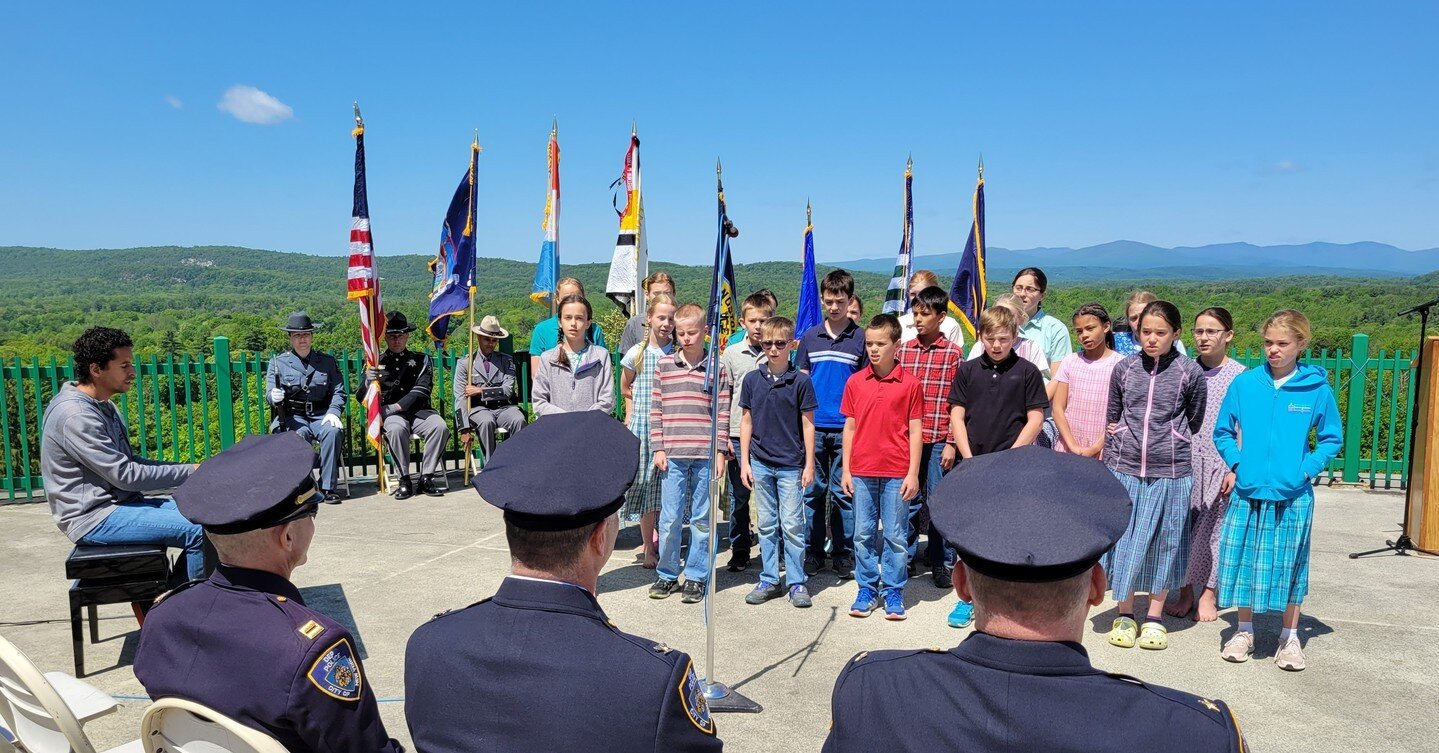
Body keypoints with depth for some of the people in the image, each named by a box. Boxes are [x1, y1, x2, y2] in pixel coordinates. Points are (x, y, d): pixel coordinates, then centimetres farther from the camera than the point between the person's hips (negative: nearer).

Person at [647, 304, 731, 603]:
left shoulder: (717, 368, 3)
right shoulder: (664, 365, 6)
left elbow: (723, 412, 3)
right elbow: (655, 409, 6)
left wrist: (720, 451, -1)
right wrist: (658, 448, 0)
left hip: (705, 455, -1)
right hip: (672, 455, 1)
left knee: (702, 519, 7)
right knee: (670, 518, 4)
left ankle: (696, 577, 18)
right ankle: (667, 574, 20)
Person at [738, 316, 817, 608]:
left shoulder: (801, 381, -5)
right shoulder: (752, 379, 3)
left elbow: (807, 424, -2)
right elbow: (747, 421, 7)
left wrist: (809, 464, -3)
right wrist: (744, 461, 4)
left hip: (791, 465, -3)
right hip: (760, 463, 3)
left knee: (792, 525, 1)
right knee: (766, 525, 11)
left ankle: (797, 582, 13)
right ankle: (769, 581, 21)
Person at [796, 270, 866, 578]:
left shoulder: (861, 338, 3)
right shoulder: (809, 337, 9)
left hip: (847, 429, -2)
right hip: (813, 427, 2)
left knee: (844, 493, 4)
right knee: (813, 491, 7)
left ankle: (844, 553, 16)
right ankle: (813, 551, 19)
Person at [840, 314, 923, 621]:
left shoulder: (910, 384, -3)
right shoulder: (855, 382, 4)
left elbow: (915, 431, -1)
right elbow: (850, 427, 7)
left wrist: (913, 473, -6)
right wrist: (846, 470, 4)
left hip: (897, 473, -2)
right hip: (862, 471, 3)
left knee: (896, 535, 5)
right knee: (863, 534, 9)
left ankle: (893, 592, 18)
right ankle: (866, 589, 22)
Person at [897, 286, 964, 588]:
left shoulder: (953, 352, -2)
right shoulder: (904, 350, 7)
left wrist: (951, 443, -7)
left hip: (938, 440, -3)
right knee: (908, 501, 10)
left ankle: (942, 563, 18)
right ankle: (907, 558, 23)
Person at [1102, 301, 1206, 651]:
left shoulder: (1190, 372, -3)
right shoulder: (1124, 368, 3)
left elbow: (1194, 421, 11)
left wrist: (1169, 445, 13)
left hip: (1170, 473, -1)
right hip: (1124, 469, 1)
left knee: (1164, 541, 9)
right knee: (1123, 538, 6)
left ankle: (1155, 617, 23)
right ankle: (1125, 614, 20)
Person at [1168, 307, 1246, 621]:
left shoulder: (1239, 376, -2)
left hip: (1220, 465, -2)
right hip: (1185, 461, 3)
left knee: (1212, 529, 3)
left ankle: (1208, 595, 16)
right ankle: (1185, 592, 17)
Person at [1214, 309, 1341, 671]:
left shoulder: (1317, 389, -2)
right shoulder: (1244, 383, -1)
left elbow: (1332, 438, 7)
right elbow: (1222, 431, 8)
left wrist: (1308, 469, -6)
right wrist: (1237, 463, -5)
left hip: (1293, 495, -1)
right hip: (1248, 491, 1)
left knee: (1289, 565, 8)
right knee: (1243, 560, 8)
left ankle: (1290, 638, 23)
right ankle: (1244, 631, 24)